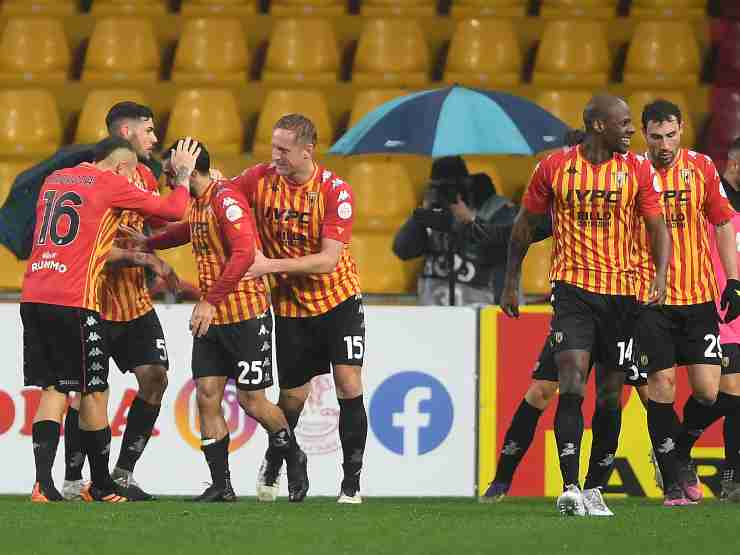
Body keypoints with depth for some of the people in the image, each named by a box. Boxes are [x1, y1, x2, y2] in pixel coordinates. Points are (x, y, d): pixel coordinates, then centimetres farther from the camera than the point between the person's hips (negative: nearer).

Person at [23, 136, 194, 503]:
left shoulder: (54, 180, 19)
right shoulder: (111, 184, -1)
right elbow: (173, 211, 3)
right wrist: (183, 175, 21)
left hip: (33, 297, 6)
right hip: (73, 303, -6)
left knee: (52, 390, 8)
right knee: (93, 391, 6)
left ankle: (43, 482, -6)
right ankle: (101, 486, 15)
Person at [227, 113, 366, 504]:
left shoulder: (335, 190, -19)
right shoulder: (260, 179, -10)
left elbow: (329, 260, -23)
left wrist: (270, 265, -29)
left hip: (338, 299, -2)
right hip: (290, 306, 2)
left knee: (349, 384, -13)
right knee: (292, 396, 6)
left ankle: (352, 482, -3)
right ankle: (273, 464, 35)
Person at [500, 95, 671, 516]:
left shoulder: (637, 169, 3)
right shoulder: (555, 167, 0)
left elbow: (658, 226, 2)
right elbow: (525, 224, 11)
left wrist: (661, 275, -15)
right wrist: (511, 283, 12)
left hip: (621, 292, 2)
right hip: (572, 288, -2)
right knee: (572, 385, -16)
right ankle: (570, 488, -19)